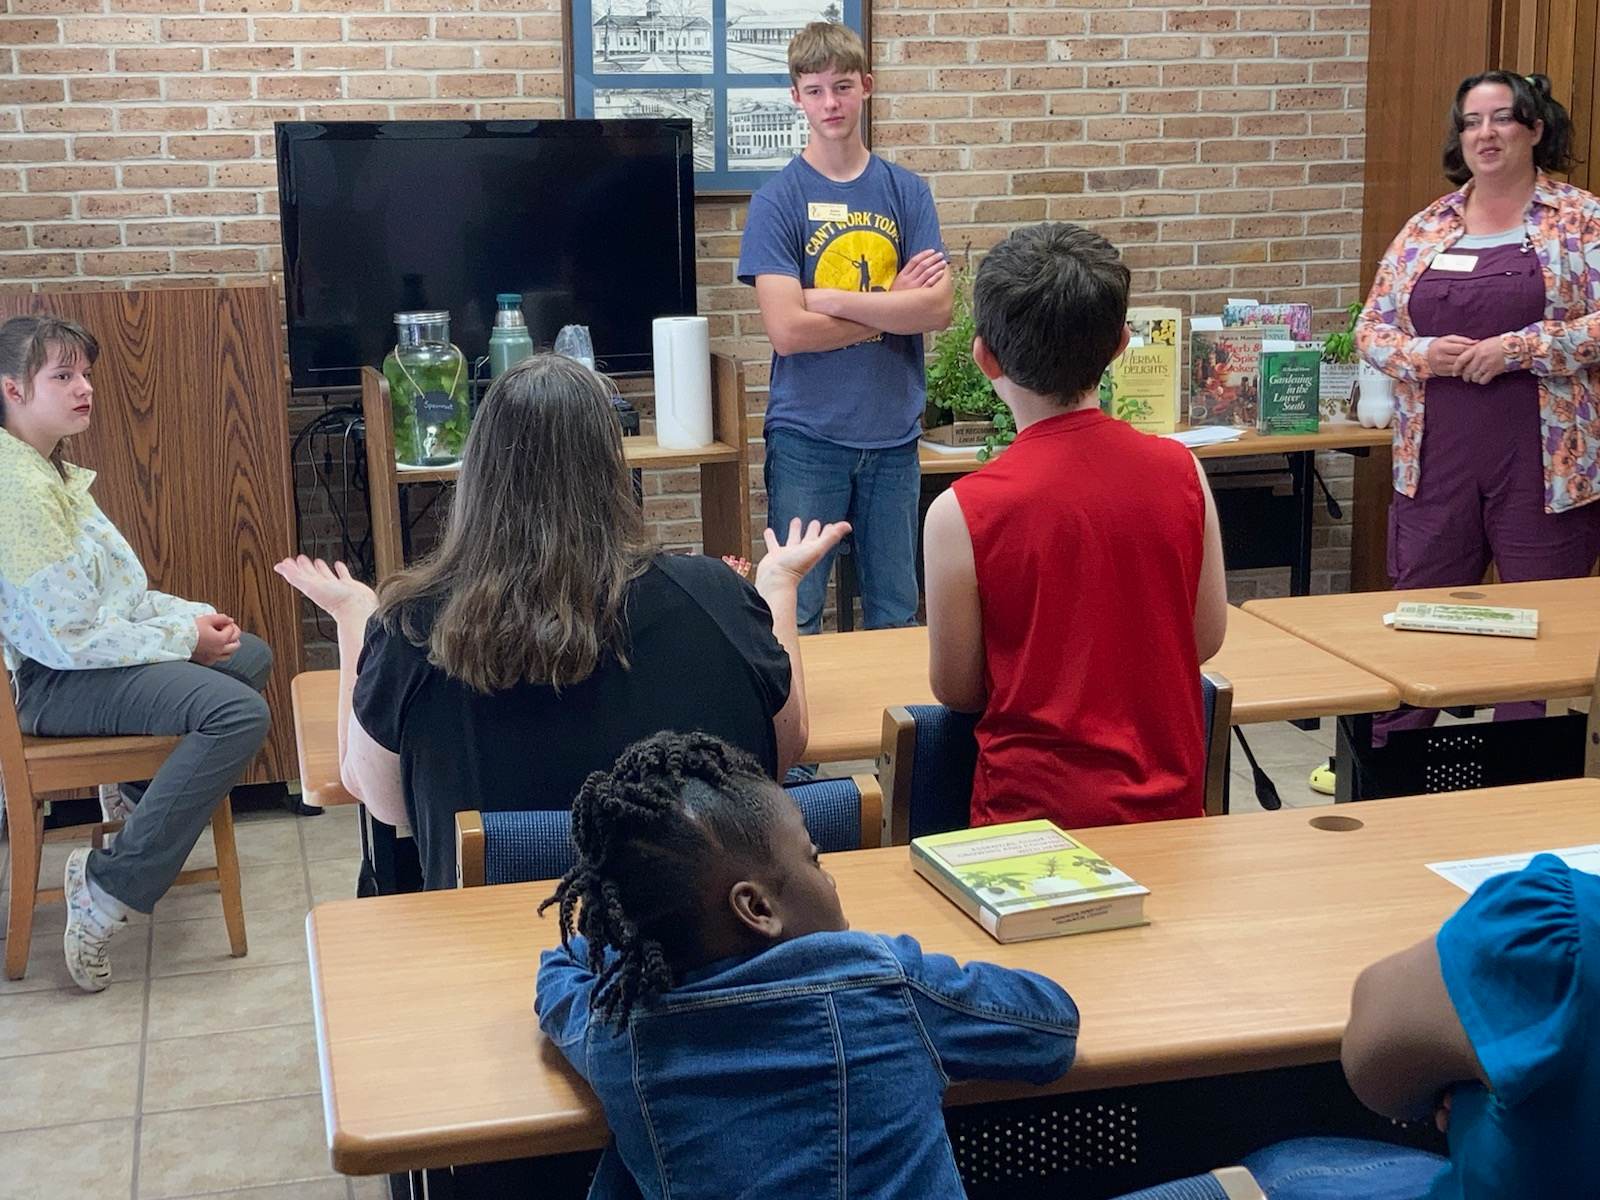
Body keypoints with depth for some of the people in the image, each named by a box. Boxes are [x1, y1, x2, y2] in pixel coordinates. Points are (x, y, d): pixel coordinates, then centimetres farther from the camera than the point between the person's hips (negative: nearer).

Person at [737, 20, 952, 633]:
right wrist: (894, 306, -8)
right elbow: (787, 330, -14)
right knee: (794, 618, 3)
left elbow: (938, 308, -7)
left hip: (893, 434, 3)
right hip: (807, 437, -3)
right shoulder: (778, 198, -3)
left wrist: (831, 299, -13)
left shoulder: (906, 191, 5)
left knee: (895, 615, 11)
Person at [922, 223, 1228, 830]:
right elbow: (1207, 638, 7)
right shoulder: (1180, 470, -5)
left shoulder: (962, 513, -16)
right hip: (1171, 802, 4)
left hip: (1033, 812, -4)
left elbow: (956, 688, -3)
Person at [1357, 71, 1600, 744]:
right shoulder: (1426, 228, 11)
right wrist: (1420, 354, -10)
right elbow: (1371, 327, 10)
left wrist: (1517, 348, -17)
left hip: (1545, 462, -3)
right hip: (1436, 458, 3)